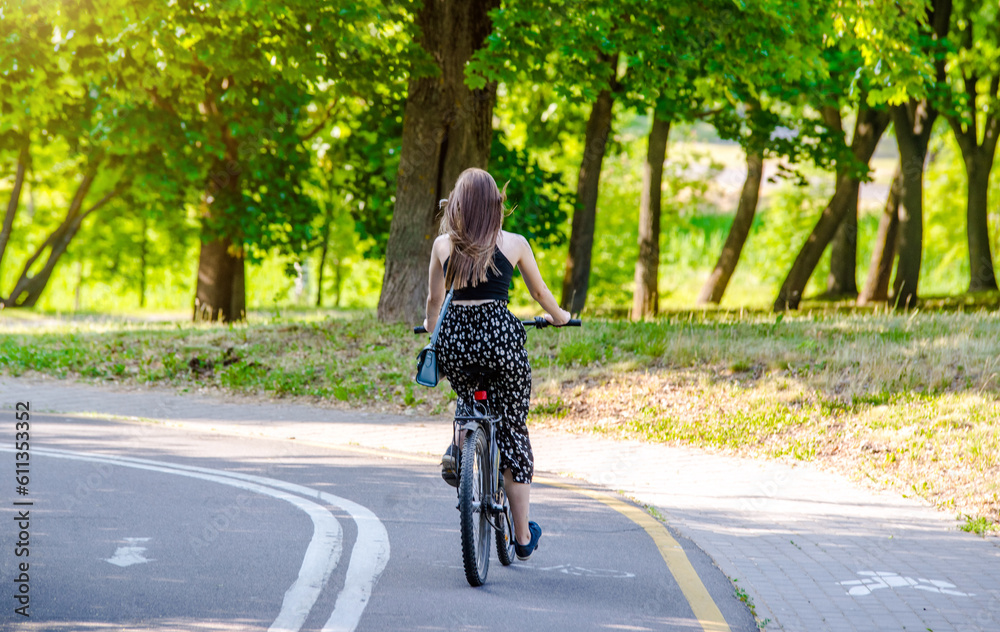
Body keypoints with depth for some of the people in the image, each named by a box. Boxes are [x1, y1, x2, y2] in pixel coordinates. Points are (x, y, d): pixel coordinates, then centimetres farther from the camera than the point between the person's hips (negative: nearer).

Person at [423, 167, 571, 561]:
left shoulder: (443, 245, 6)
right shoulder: (513, 244, 3)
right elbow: (540, 293, 17)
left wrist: (431, 325, 39)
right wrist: (558, 316, 38)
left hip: (454, 336, 2)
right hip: (500, 332, -2)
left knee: (471, 400, 37)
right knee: (512, 432, 10)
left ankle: (458, 449, 7)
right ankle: (523, 536, 15)